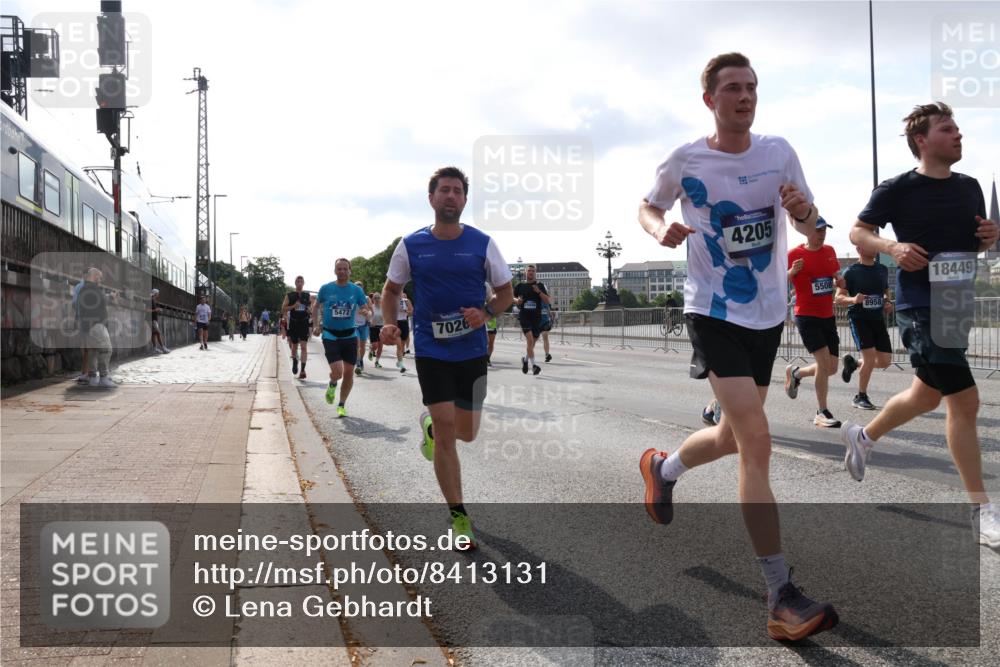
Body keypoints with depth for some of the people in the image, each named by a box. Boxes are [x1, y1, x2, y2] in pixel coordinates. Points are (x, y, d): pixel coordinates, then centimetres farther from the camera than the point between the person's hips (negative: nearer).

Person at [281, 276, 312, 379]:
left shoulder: (308, 295, 7)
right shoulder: (289, 296, 2)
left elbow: (312, 307, 17)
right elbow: (283, 309, -1)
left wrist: (310, 309, -6)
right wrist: (293, 306, -16)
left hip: (304, 323, 0)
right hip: (293, 323, 0)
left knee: (304, 346, -11)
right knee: (294, 346, 11)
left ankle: (303, 370, -14)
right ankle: (295, 361, 40)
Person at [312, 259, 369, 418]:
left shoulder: (356, 290, -1)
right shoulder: (326, 289, -3)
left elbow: (365, 308, 3)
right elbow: (316, 305, 12)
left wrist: (364, 310, -21)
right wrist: (315, 325, 5)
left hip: (349, 335, 2)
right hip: (330, 335, -2)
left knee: (349, 372, 3)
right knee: (337, 372, -16)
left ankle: (342, 405, 21)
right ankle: (332, 385, 22)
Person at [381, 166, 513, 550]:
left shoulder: (482, 243, -3)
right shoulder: (411, 245, -1)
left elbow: (505, 293, 4)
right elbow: (392, 289, 11)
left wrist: (485, 313, -16)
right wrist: (390, 323, -7)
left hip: (472, 350, 2)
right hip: (431, 350, -1)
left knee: (466, 433, 9)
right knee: (446, 431, -8)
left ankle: (430, 426, 45)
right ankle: (458, 516, 4)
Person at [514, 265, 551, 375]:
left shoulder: (540, 285, 6)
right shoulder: (520, 285, 6)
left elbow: (548, 301, 0)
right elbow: (512, 297, 20)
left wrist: (539, 292, -14)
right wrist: (517, 300, -3)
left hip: (536, 317, 2)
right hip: (524, 315, -2)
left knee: (532, 341, 12)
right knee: (530, 339, -19)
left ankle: (525, 359, 38)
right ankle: (533, 365, -19)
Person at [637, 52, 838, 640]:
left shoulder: (778, 152, 2)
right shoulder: (686, 161, -6)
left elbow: (811, 227, 6)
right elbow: (648, 208, 10)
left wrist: (803, 210, -18)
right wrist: (661, 229, -13)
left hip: (767, 315, 5)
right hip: (714, 313, -5)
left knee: (733, 437, 16)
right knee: (758, 442, -16)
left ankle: (662, 469, 48)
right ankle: (782, 598, -10)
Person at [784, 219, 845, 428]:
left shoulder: (830, 251, 9)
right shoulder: (795, 254, -8)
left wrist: (840, 280, 1)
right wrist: (792, 272, -28)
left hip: (828, 316, 7)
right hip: (806, 316, -6)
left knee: (831, 368, 7)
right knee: (824, 361, -17)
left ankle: (795, 373, 35)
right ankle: (822, 413, -6)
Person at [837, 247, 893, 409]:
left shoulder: (882, 269, 10)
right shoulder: (851, 271, -5)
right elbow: (839, 298, -6)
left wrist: (888, 302, 3)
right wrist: (853, 299, -25)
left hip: (878, 319, 6)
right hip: (858, 318, -6)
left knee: (885, 361, 2)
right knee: (870, 356, -16)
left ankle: (853, 363, 30)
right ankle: (860, 396, 2)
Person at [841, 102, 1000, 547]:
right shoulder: (897, 190, -7)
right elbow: (858, 232, 0)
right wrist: (893, 247, -19)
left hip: (956, 306, 8)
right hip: (921, 308, -8)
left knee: (928, 396, 19)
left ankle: (862, 436, 44)